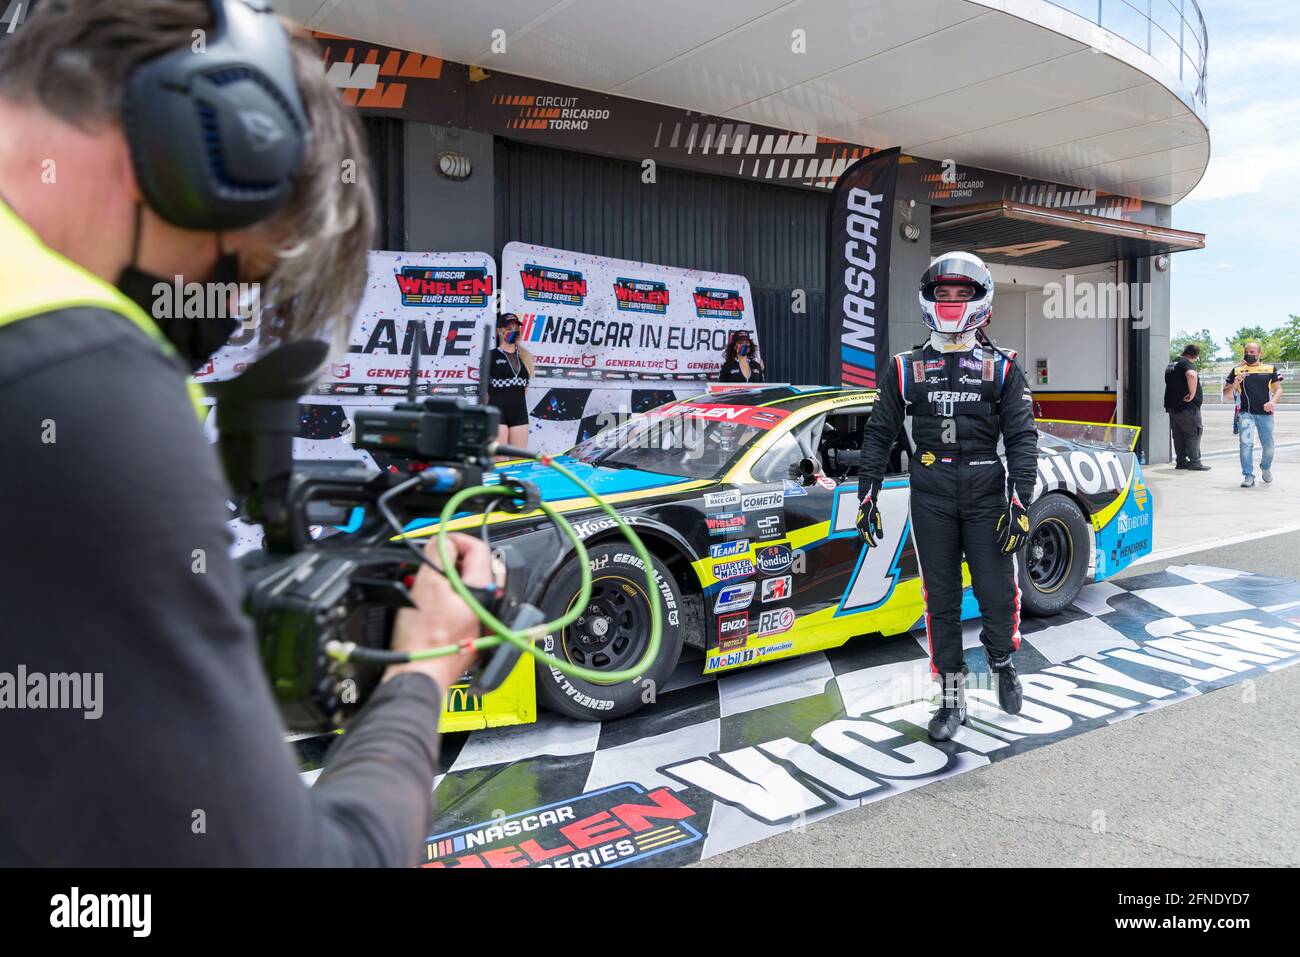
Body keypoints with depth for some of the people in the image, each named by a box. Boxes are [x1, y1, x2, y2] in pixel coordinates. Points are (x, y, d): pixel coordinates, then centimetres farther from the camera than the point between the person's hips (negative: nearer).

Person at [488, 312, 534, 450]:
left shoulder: (525, 356, 13)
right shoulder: (492, 356, 0)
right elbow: (485, 388, 3)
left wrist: (516, 401, 14)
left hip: (520, 414, 5)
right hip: (498, 413, -5)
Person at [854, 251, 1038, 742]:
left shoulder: (1002, 368, 4)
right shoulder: (905, 368, 7)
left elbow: (1022, 439, 0)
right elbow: (879, 436, 9)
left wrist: (1020, 503, -9)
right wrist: (867, 498, 4)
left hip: (986, 494, -1)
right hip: (931, 497, 1)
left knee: (998, 593, 0)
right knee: (941, 599, 5)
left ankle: (1003, 665, 31)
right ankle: (952, 698, 16)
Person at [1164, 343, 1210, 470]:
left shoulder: (1171, 365, 16)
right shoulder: (1188, 363, -13)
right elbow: (1191, 375, -36)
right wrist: (1192, 393, -27)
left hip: (1172, 406, 8)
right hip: (1187, 407, -8)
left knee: (1179, 435, 12)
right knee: (1194, 433, 0)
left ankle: (1180, 461, 14)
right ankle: (1194, 462, -1)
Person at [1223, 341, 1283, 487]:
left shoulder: (1270, 369, 10)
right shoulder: (1236, 371, 9)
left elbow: (1278, 390, 6)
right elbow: (1226, 394, 8)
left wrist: (1273, 401, -15)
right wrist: (1235, 383, -12)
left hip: (1265, 413, 1)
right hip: (1246, 413, -1)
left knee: (1268, 446, 4)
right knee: (1245, 444, -14)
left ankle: (1266, 467, 34)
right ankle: (1248, 477, -10)